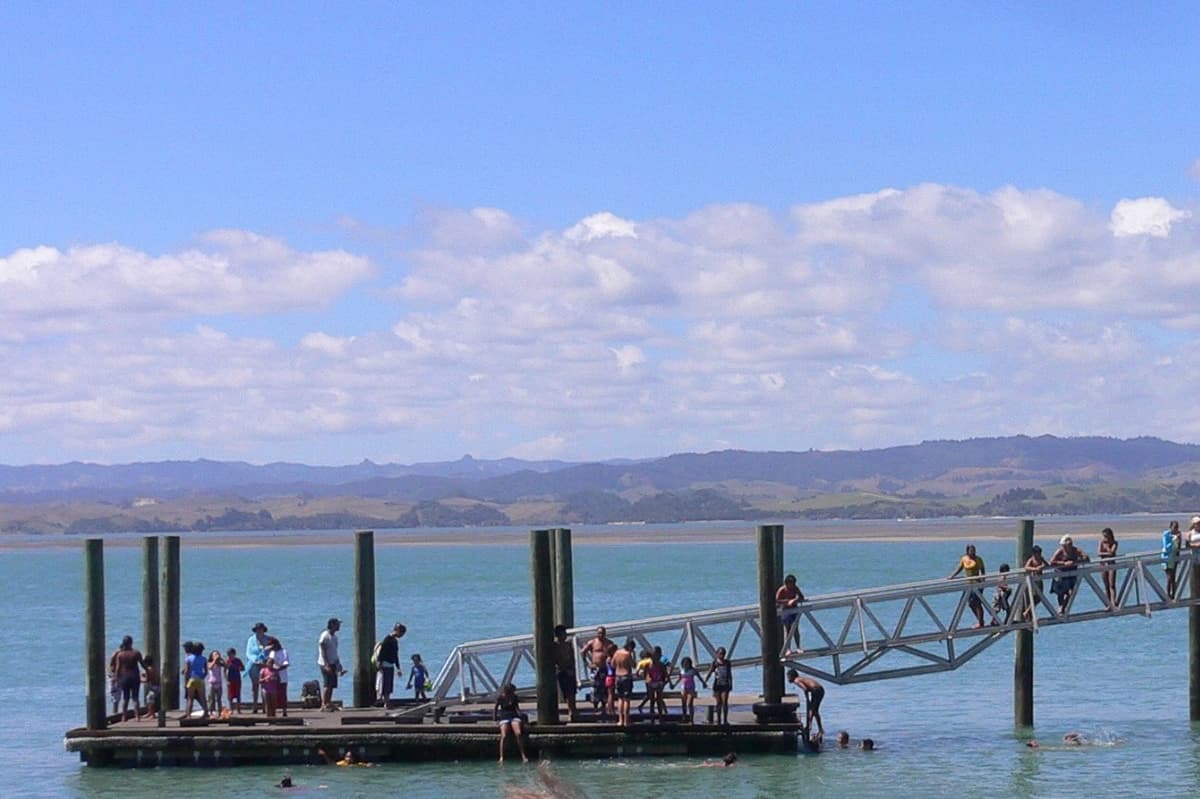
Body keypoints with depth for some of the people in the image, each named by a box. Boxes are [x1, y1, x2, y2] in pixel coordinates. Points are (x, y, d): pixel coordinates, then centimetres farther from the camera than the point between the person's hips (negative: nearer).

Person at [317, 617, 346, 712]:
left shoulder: (334, 636, 13)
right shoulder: (325, 636, -14)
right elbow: (323, 651, -17)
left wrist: (338, 663, 15)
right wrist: (326, 665, -22)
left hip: (333, 663, 8)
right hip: (326, 664, -8)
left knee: (332, 685, 8)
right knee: (327, 685, -10)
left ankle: (329, 704, 12)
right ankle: (324, 705, -7)